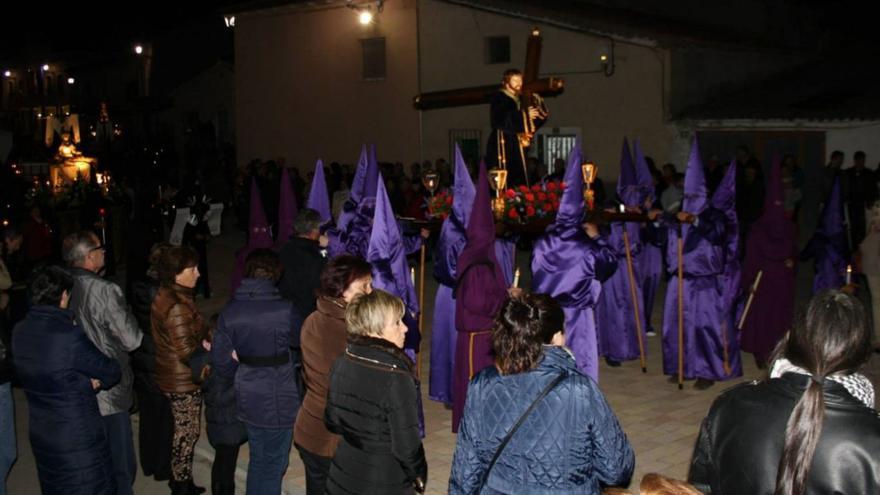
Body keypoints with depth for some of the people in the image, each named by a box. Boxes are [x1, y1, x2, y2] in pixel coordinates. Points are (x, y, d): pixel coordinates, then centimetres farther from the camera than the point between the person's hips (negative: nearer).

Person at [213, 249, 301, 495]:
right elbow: (300, 338, 1)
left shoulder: (229, 311, -6)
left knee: (257, 459, 22)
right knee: (273, 465, 9)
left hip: (247, 399, 5)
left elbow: (222, 361, -3)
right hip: (278, 401, -5)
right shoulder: (284, 310, -19)